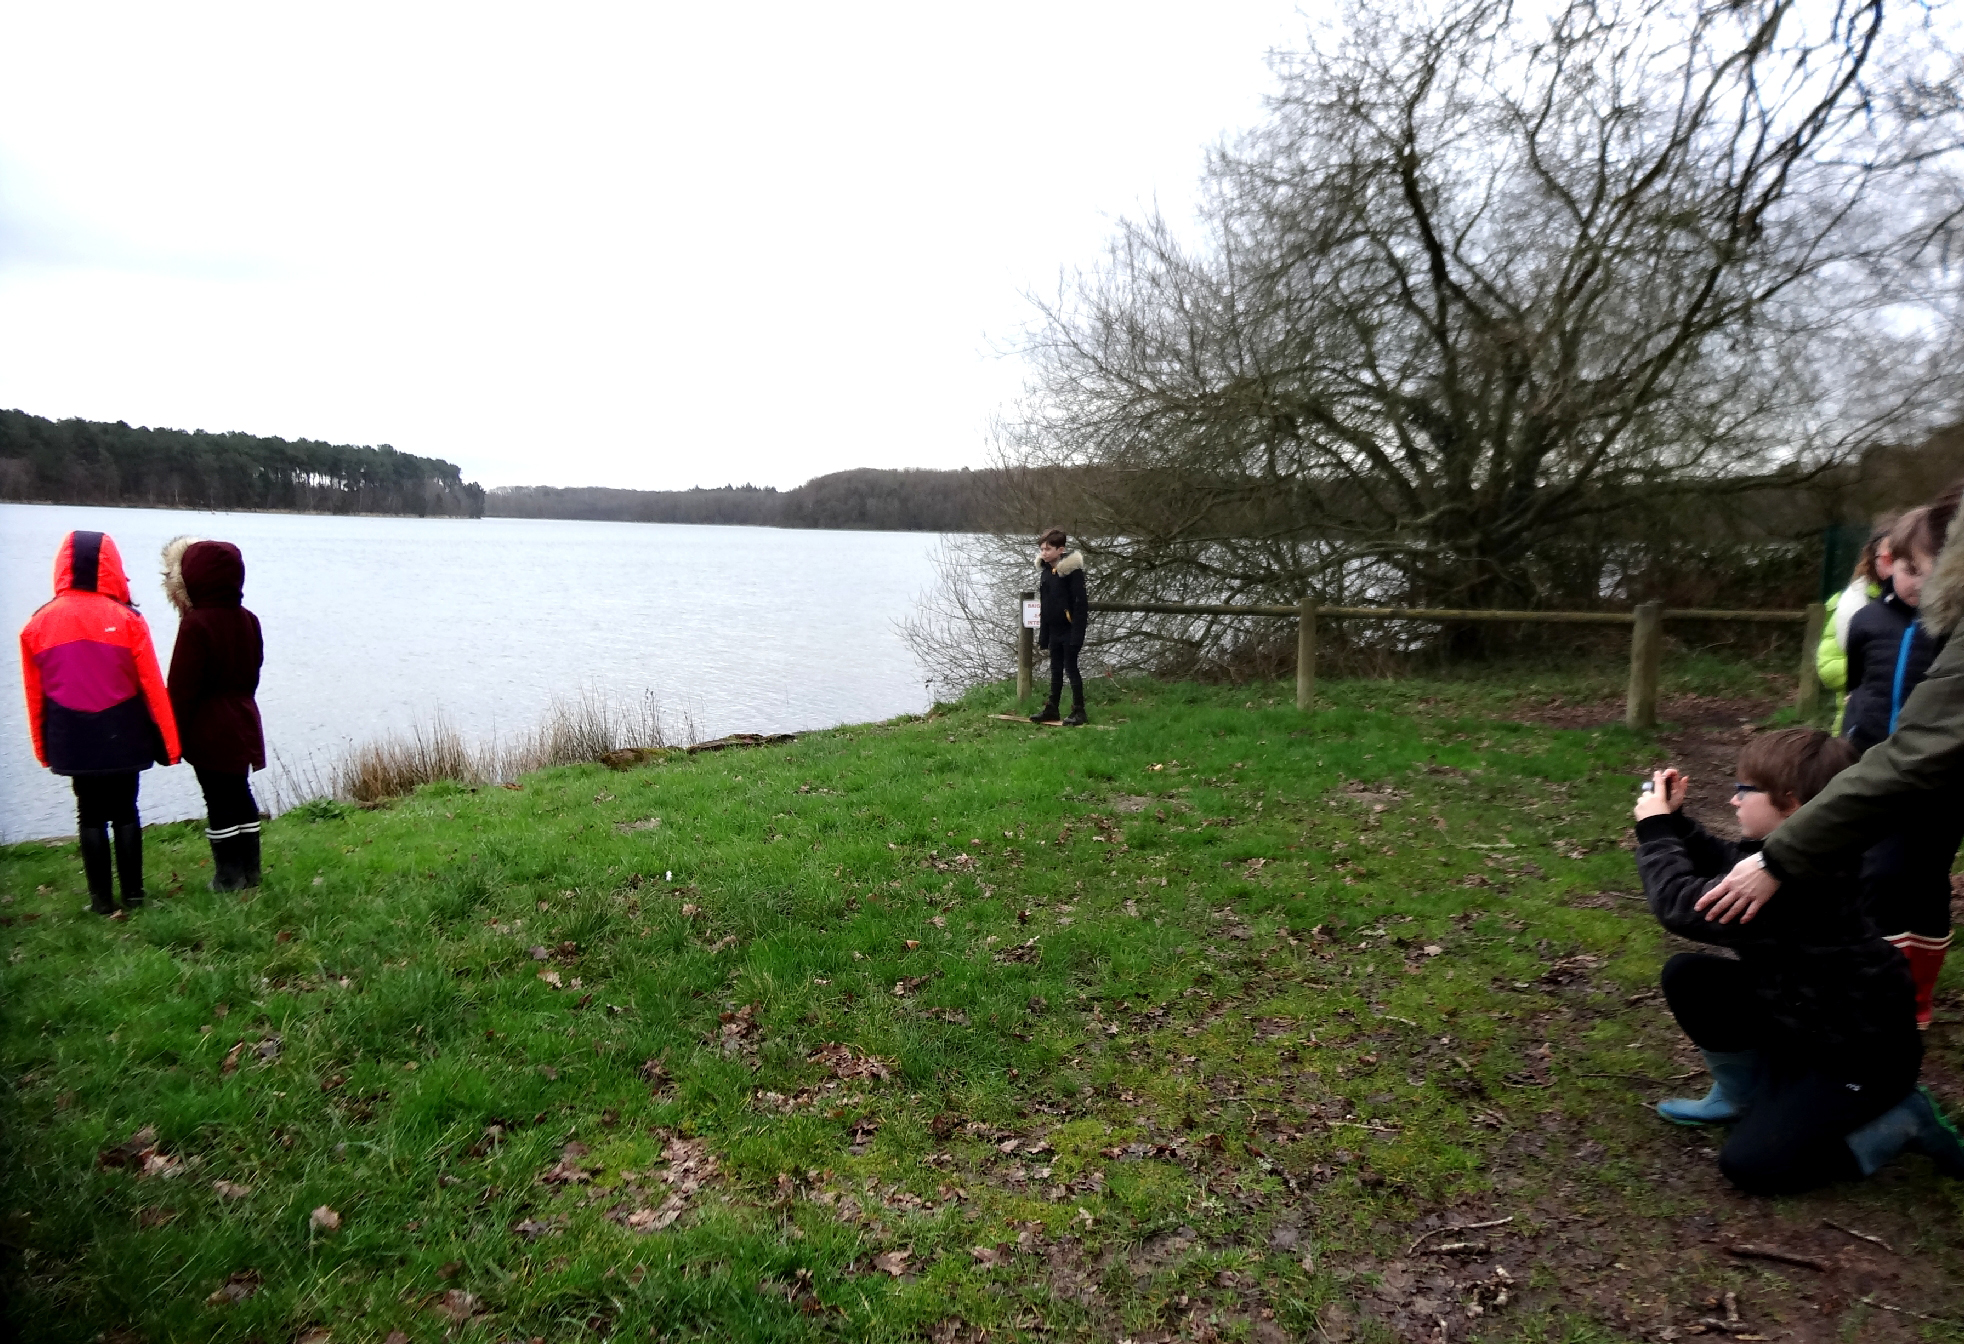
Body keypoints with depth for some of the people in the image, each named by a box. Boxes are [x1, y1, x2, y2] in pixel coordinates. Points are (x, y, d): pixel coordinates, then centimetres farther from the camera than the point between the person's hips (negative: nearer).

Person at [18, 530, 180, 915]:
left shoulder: (38, 624, 0)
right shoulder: (127, 620, -9)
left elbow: (36, 694, 7)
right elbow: (152, 686, -7)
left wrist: (43, 746, 18)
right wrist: (168, 741, -1)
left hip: (74, 740, 2)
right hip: (123, 736, -2)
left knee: (90, 815, 10)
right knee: (125, 811, 9)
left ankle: (101, 898, 12)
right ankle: (132, 893, 11)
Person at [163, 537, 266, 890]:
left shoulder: (196, 624, -17)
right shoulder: (248, 620, 5)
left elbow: (182, 688, -14)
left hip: (208, 730, -7)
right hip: (242, 725, 7)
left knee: (220, 802, 1)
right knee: (240, 795, 15)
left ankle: (229, 877, 8)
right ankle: (249, 870, 21)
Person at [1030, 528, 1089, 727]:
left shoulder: (1072, 570, -14)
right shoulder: (1045, 573, 9)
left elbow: (1080, 603, -17)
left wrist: (1077, 634, -21)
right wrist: (1043, 636, 13)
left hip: (1069, 629, -7)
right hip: (1054, 630, 7)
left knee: (1071, 668, -2)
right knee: (1055, 670, 14)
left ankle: (1079, 712, 5)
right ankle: (1051, 709, 22)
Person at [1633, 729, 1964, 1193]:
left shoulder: (1799, 880, -35)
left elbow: (1681, 906, -31)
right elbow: (1725, 864, 13)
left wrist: (1655, 831, -17)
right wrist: (1675, 822, -1)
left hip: (1861, 1059, -9)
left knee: (1749, 1165, -12)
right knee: (1687, 976, -3)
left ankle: (1901, 1121, 4)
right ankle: (1744, 1093, 16)